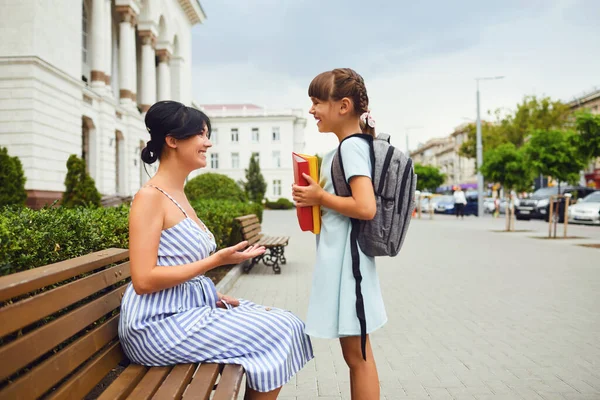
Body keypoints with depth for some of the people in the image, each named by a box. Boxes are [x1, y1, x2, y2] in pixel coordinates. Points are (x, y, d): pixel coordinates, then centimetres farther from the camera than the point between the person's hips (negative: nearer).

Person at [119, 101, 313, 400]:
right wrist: (217, 260, -20)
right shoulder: (150, 197, -14)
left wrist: (217, 295, 5)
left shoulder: (179, 196, 13)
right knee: (276, 332, -12)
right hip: (161, 323, -9)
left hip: (189, 308, 9)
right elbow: (144, 280, -21)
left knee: (283, 323, 2)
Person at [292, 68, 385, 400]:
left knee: (357, 354, 2)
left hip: (345, 258, -10)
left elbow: (366, 208, -26)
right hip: (340, 256, 10)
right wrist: (314, 198, 8)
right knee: (355, 352, 18)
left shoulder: (351, 146, -15)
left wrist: (320, 197, -15)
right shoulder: (349, 146, 14)